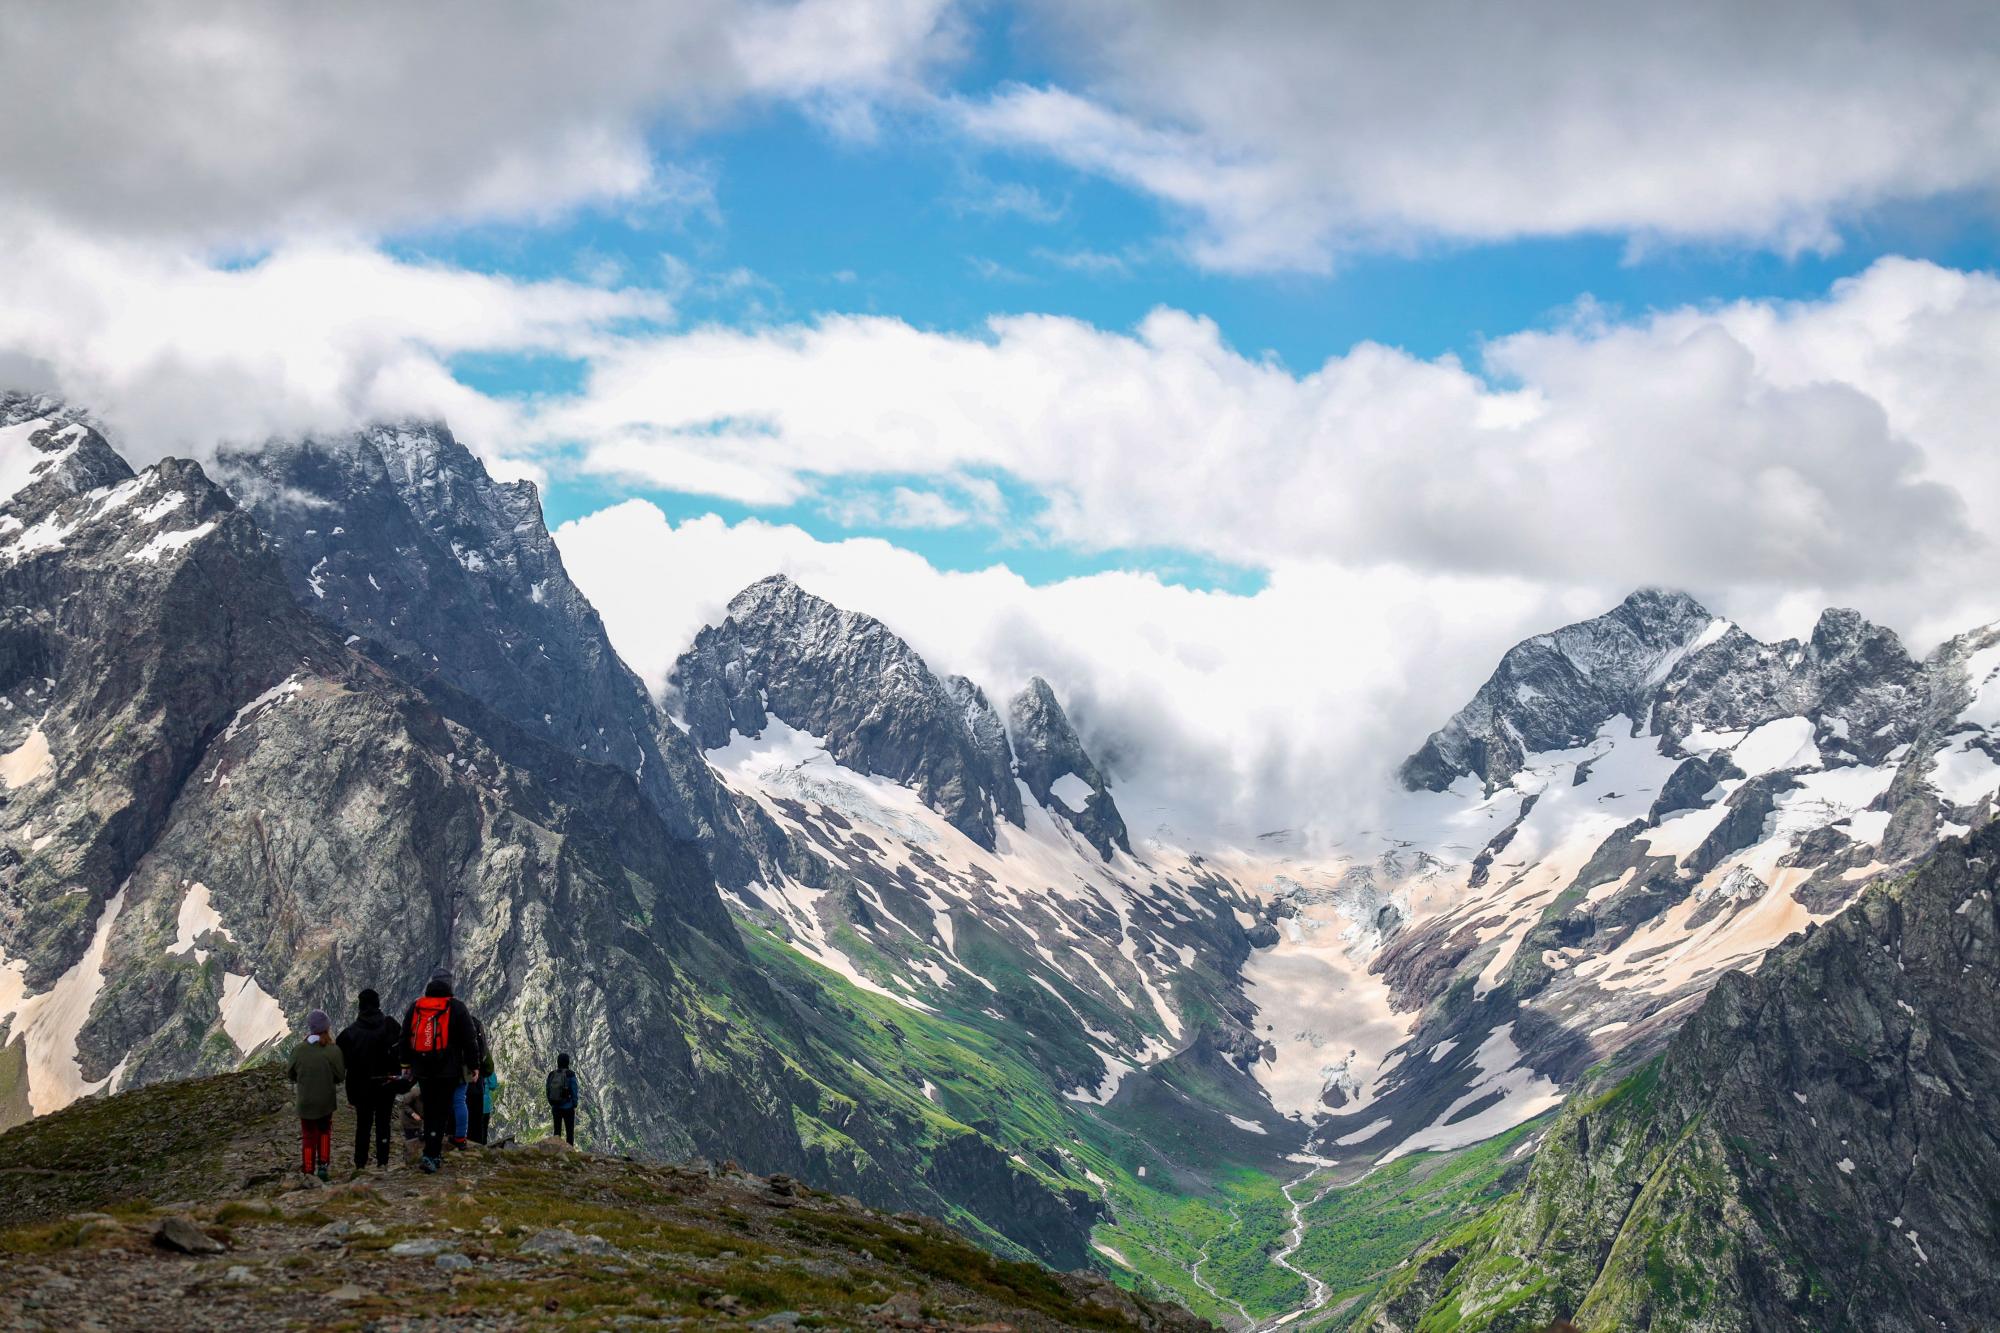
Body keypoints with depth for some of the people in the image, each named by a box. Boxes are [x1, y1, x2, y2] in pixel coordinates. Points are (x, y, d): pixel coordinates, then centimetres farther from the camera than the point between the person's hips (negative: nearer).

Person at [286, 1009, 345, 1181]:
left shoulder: (299, 1050, -12)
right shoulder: (333, 1050, -16)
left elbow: (290, 1074, 2)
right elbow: (340, 1077, -8)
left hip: (305, 1101, 0)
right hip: (326, 1101, 0)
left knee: (308, 1137, 11)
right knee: (324, 1131, 22)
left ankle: (308, 1172, 10)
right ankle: (323, 1165, 12)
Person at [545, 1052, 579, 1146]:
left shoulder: (552, 1075, -2)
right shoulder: (570, 1074, -14)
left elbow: (548, 1091, 4)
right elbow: (574, 1091, -13)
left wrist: (552, 1105, 15)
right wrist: (575, 1106, -2)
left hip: (556, 1107, 4)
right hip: (568, 1107, -4)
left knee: (557, 1131, 15)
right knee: (570, 1132, 5)